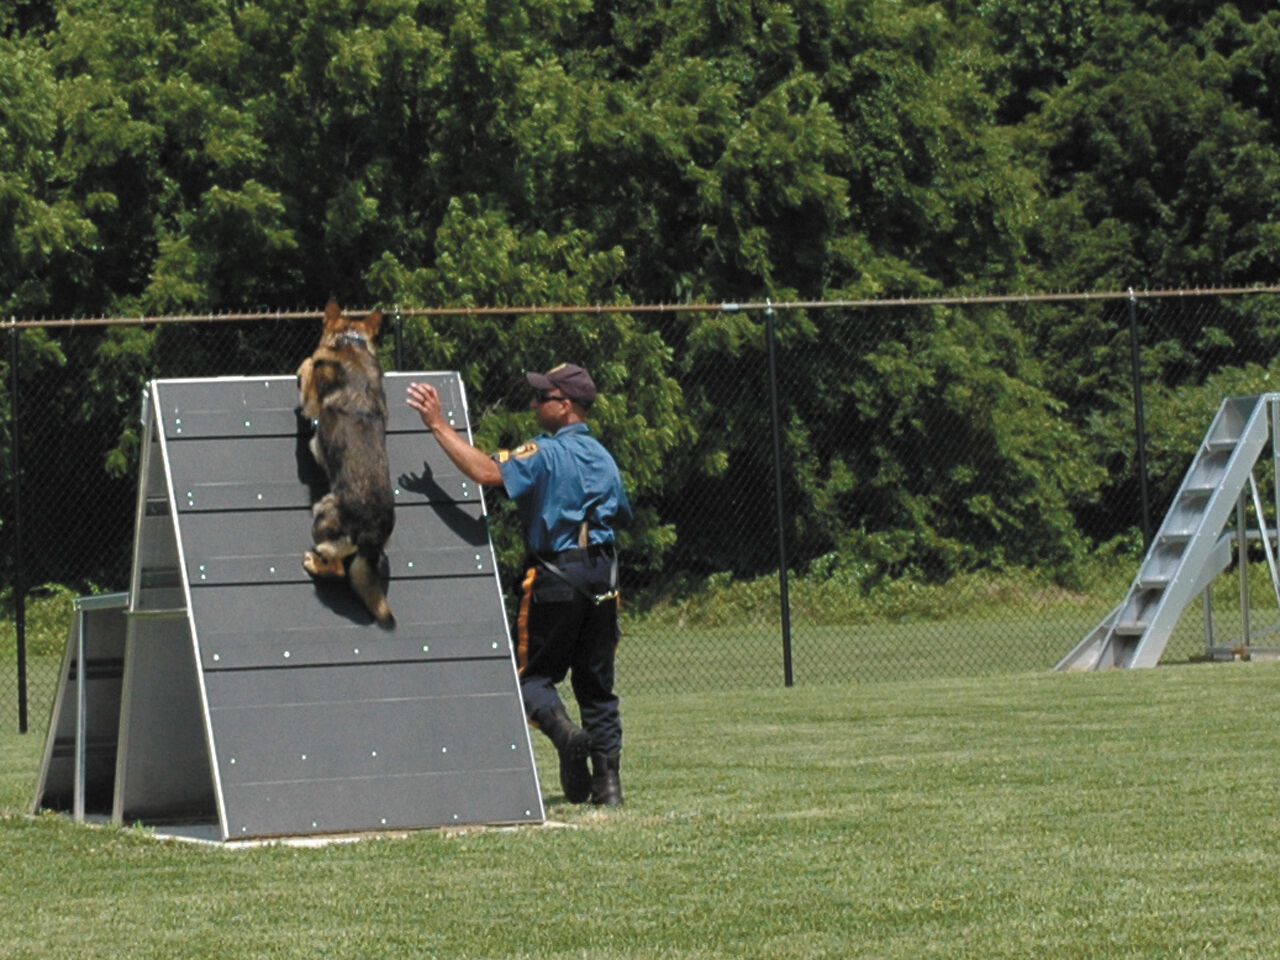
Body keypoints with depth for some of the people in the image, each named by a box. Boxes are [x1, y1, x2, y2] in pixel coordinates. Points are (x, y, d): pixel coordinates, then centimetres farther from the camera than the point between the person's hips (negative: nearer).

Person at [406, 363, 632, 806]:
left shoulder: (546, 453, -11)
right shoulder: (603, 457, 13)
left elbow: (487, 471, -25)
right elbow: (621, 513, 19)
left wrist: (438, 424, -24)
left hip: (554, 575, -6)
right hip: (602, 577, 6)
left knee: (534, 673, 2)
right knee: (596, 681, 11)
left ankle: (565, 732, -25)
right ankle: (607, 777, 5)